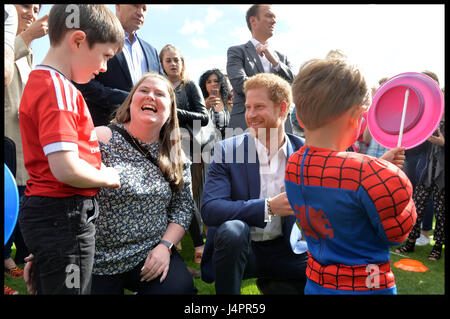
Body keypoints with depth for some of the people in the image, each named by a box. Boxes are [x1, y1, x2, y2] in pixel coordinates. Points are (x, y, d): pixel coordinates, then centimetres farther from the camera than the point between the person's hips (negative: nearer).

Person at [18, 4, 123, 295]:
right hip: (64, 215, -9)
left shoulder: (41, 81, 13)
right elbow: (66, 169, -26)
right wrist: (109, 177, -9)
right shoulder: (58, 89, -18)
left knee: (48, 285, 19)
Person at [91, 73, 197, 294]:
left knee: (181, 287, -18)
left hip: (153, 255, 3)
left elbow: (183, 207, 7)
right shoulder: (101, 139, -8)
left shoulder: (175, 157, 5)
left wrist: (165, 245, -7)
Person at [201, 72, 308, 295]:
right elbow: (209, 209, -19)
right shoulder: (226, 150, -8)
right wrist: (268, 207, -28)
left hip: (285, 250, 4)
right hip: (239, 246, -3)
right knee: (233, 229, -34)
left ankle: (270, 283, 13)